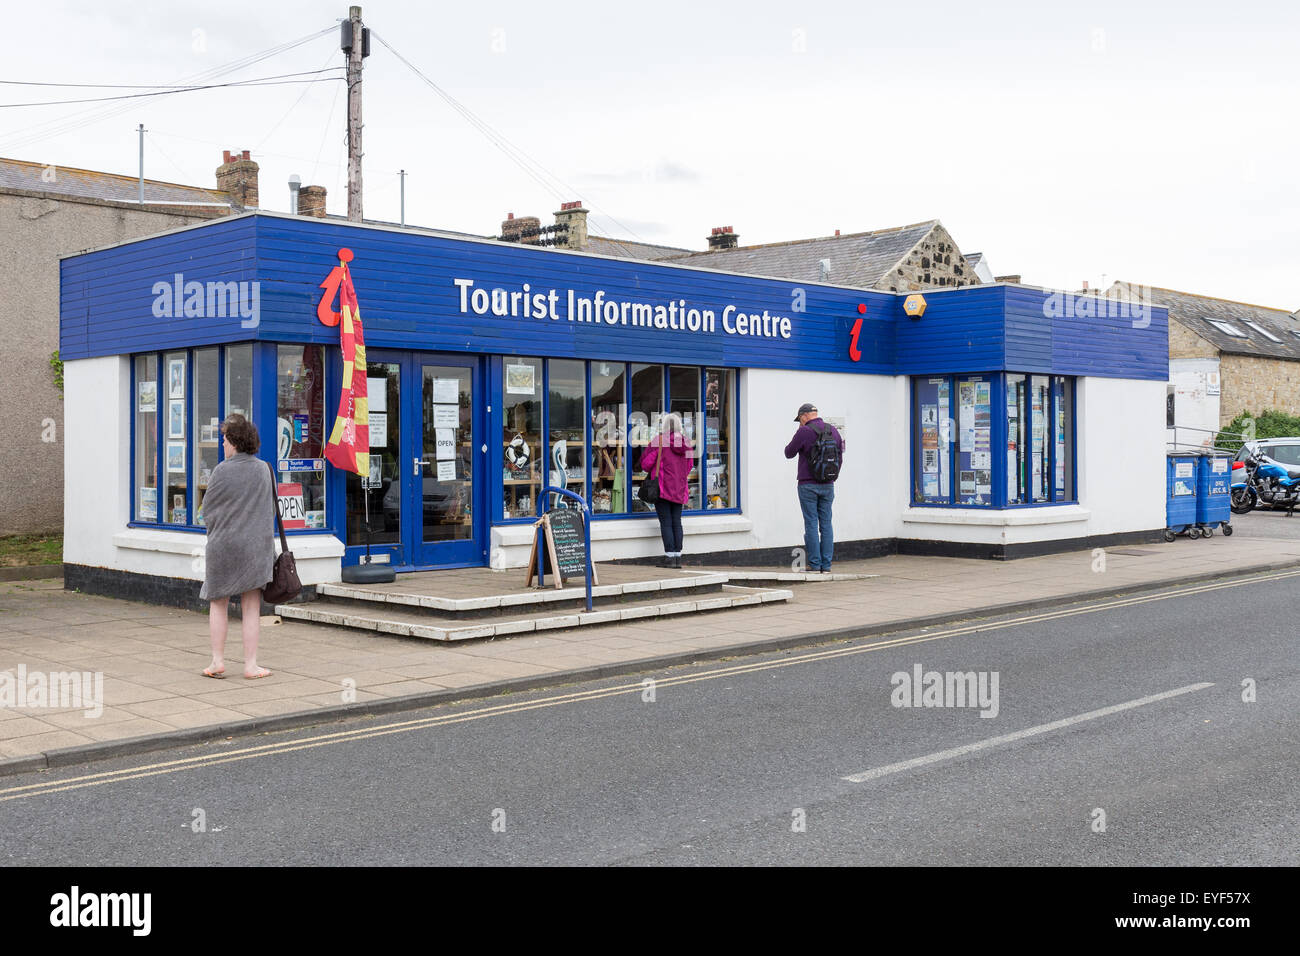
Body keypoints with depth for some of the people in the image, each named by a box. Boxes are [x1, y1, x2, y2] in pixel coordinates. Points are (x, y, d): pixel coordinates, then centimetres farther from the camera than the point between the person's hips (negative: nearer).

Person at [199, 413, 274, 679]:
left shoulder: (222, 471, -10)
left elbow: (207, 510, -2)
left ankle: (218, 662, 12)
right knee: (251, 607, 5)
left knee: (218, 603, 11)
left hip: (223, 545, -2)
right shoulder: (264, 470, 0)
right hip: (257, 545, 2)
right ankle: (251, 664, 7)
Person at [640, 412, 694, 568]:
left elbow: (646, 463, -7)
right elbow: (688, 466, 14)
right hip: (679, 488, 5)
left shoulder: (659, 440, -11)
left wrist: (652, 472, 13)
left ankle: (669, 556, -6)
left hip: (662, 487, -5)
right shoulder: (686, 442, 5)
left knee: (666, 522, -3)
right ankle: (678, 556, 9)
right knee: (676, 522, 9)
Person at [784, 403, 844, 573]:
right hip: (828, 485, 5)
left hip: (808, 484, -5)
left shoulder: (804, 432, -12)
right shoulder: (834, 430, 6)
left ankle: (814, 564, -1)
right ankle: (826, 565, 6)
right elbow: (840, 456, 14)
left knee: (811, 524, -1)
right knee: (826, 524, 7)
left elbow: (789, 453, -2)